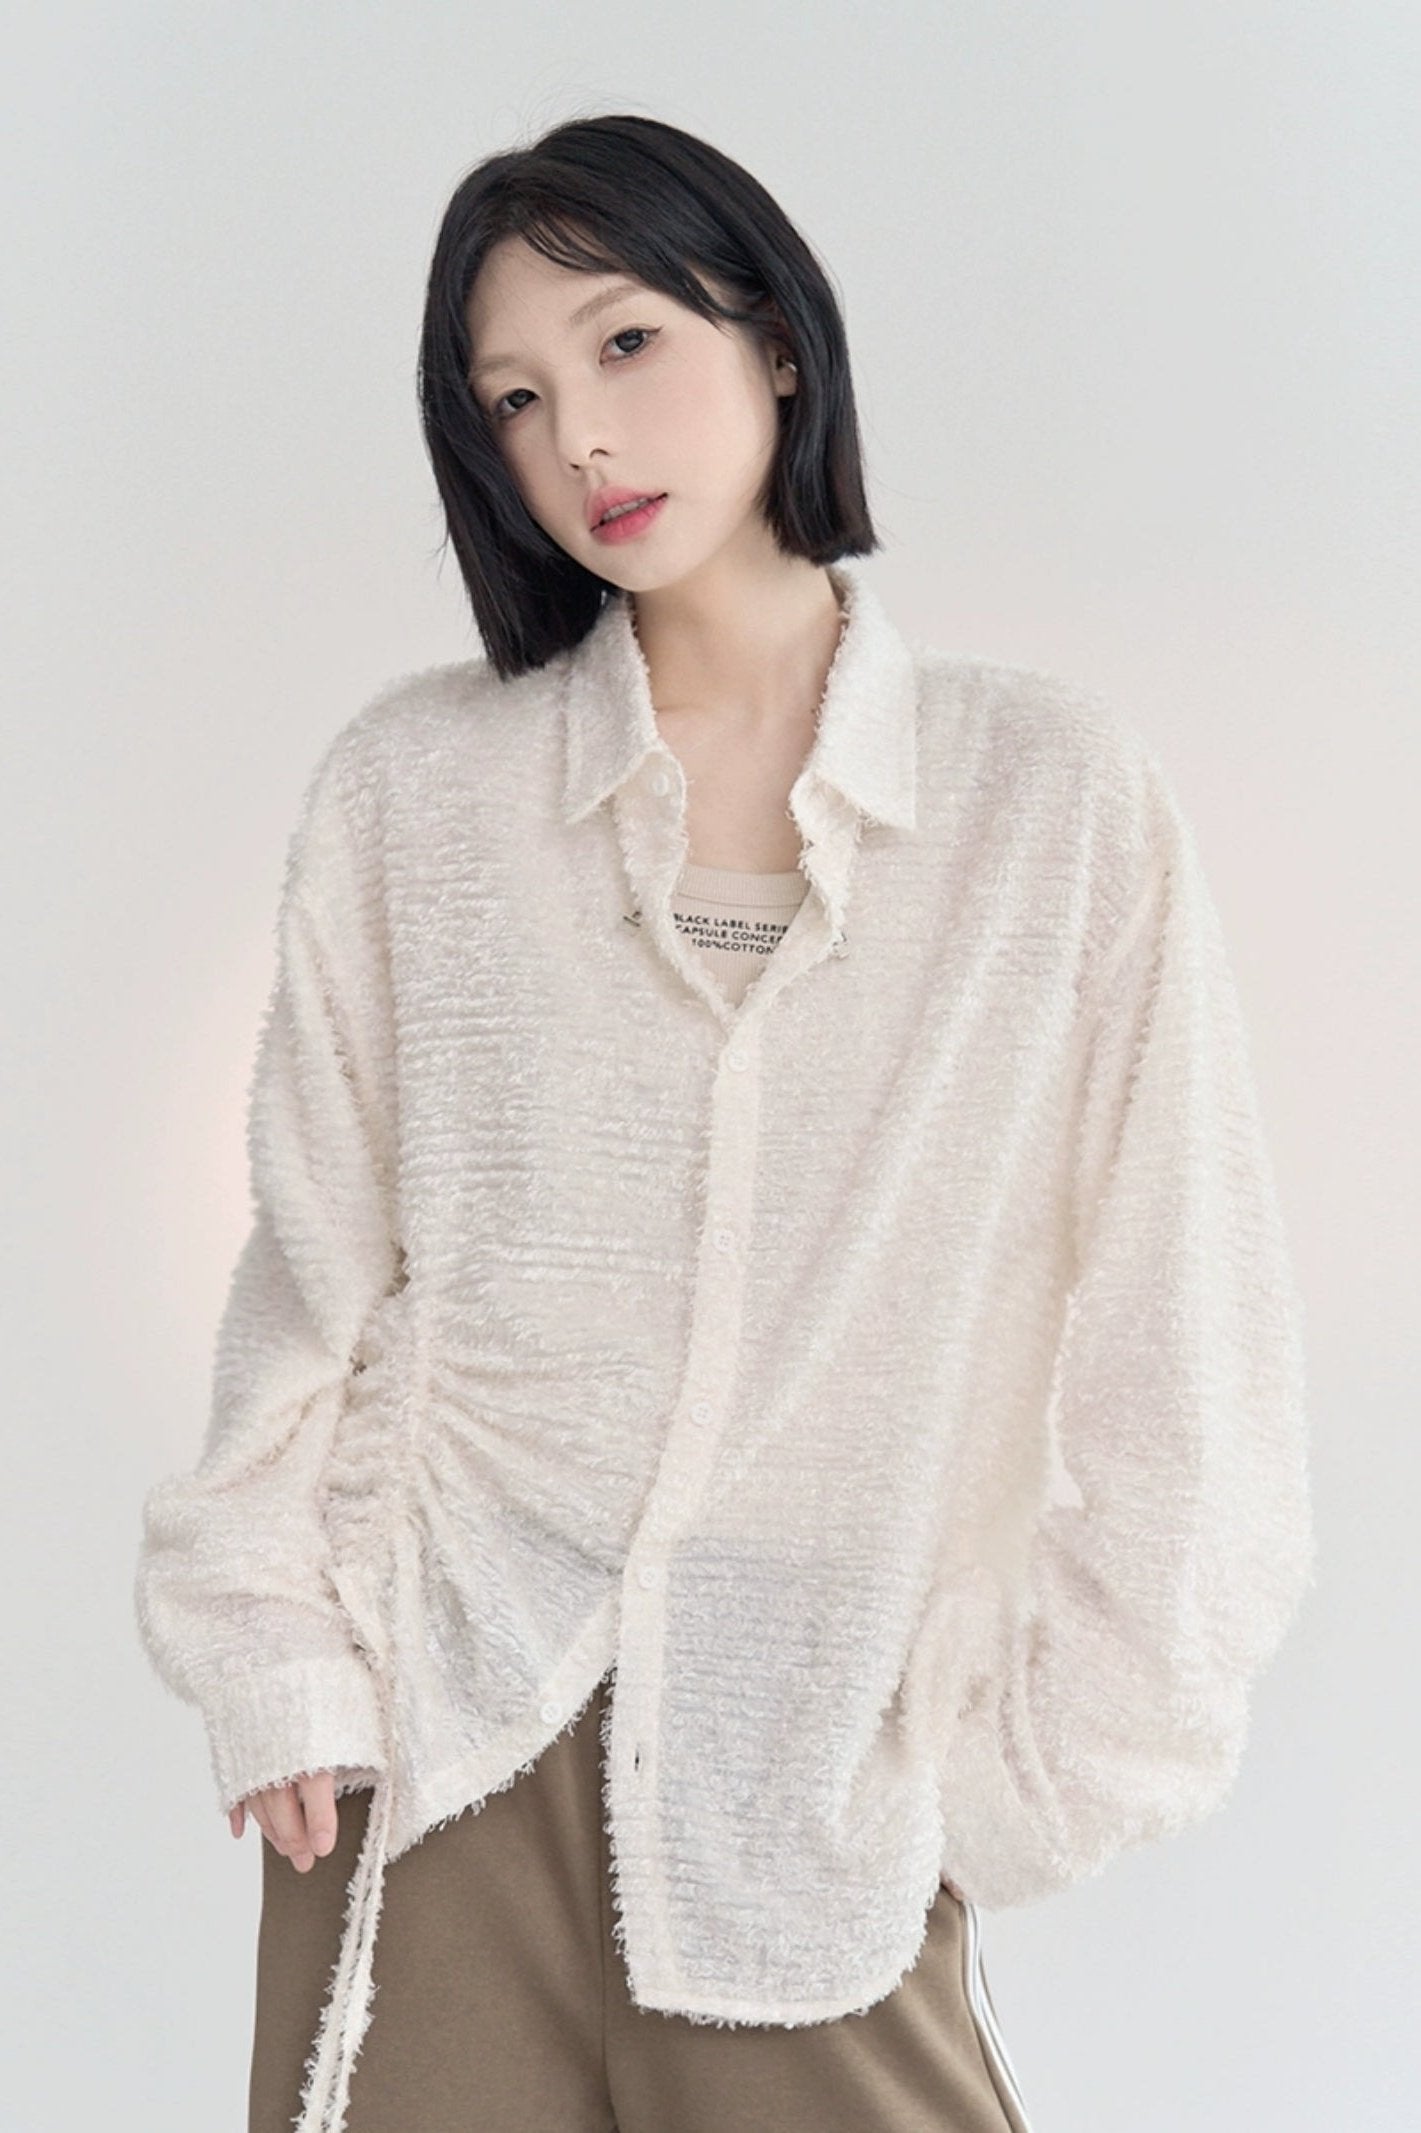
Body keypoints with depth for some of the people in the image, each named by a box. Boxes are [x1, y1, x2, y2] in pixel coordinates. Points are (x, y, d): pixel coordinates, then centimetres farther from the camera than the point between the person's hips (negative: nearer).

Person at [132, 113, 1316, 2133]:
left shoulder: (1057, 790, -2)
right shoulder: (413, 787, 2)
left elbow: (1167, 1292, -1)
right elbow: (311, 1264, 6)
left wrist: (1035, 1744, -2)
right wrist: (278, 1658, -1)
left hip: (823, 1772, -1)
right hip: (443, 1735, 1)